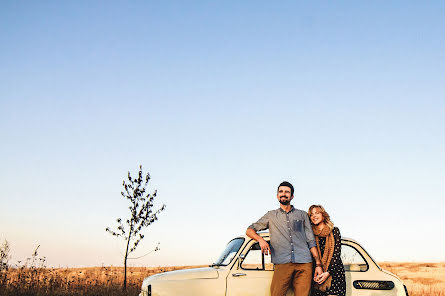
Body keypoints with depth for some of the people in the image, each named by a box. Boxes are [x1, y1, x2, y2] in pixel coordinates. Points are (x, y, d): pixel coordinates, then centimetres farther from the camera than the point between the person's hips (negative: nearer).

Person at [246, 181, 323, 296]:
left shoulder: (302, 215, 22)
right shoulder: (271, 215, 21)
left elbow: (311, 241, 17)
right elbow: (249, 230, 19)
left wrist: (318, 264, 7)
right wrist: (260, 239, -3)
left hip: (304, 264, 1)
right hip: (282, 264, -1)